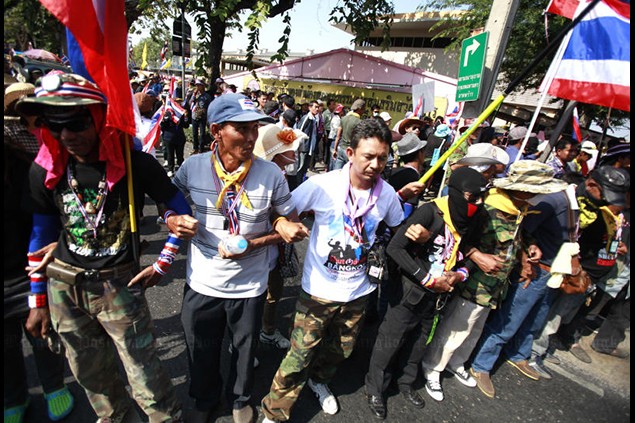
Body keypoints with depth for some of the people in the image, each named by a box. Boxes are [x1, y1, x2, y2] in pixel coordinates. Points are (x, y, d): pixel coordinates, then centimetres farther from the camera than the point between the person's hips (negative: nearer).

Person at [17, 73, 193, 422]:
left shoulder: (134, 163, -17)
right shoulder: (45, 170, -5)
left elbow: (180, 210, -6)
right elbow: (42, 234, 5)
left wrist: (162, 265, -5)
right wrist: (37, 300, 10)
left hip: (119, 284, -4)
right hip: (62, 285, 5)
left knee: (144, 376, 2)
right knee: (90, 371, 22)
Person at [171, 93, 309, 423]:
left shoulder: (270, 173, -17)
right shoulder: (192, 167, -13)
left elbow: (290, 224, -6)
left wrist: (252, 244, -20)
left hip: (249, 286, -1)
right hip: (201, 283, 2)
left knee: (244, 351, 24)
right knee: (201, 353, 25)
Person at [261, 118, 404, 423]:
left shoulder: (387, 193, -7)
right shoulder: (322, 185, -20)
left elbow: (398, 228, 12)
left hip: (357, 291, 4)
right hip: (319, 289, -4)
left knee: (340, 351, 25)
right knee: (299, 357, 4)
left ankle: (319, 380, 58)